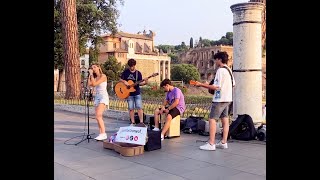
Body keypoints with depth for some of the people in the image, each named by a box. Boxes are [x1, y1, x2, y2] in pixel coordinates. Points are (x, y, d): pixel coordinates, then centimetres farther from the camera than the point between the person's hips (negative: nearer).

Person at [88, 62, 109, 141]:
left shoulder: (103, 76, -7)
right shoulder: (95, 77, 15)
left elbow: (94, 84, -17)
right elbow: (89, 84, 1)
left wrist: (91, 74, -9)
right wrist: (89, 75, 5)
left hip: (103, 97, -8)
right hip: (97, 97, 8)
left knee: (98, 115, -20)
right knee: (98, 117, 3)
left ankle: (103, 134, -20)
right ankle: (101, 134, 6)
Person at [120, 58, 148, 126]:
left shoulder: (138, 73, 0)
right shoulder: (126, 72, 3)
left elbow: (140, 83, -1)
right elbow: (121, 79, 10)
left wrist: (145, 83, -20)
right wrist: (124, 81, -11)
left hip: (137, 93, -1)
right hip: (129, 93, 1)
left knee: (139, 107, -6)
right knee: (131, 108, 4)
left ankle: (141, 122, -1)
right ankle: (133, 122, 14)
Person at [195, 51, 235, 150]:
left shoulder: (220, 70, -16)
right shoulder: (229, 70, 12)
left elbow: (217, 87, -20)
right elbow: (233, 84, 18)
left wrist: (202, 85, -15)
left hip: (219, 99, -9)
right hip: (227, 99, 9)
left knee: (212, 119, -5)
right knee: (225, 120, 11)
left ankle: (211, 144, -5)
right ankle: (223, 142, 16)